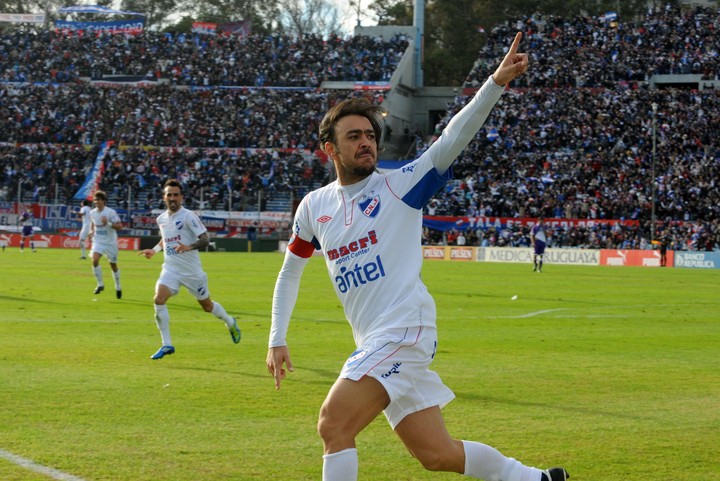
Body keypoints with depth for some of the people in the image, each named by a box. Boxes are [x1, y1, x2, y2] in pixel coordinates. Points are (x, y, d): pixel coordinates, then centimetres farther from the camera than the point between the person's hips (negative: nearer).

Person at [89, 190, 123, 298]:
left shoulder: (111, 212, -15)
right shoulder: (92, 213, 0)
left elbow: (120, 226, -15)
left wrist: (108, 223, -29)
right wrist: (92, 232, 4)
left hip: (110, 242, -3)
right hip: (98, 241, 3)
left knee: (113, 265, 9)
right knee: (95, 260, -23)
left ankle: (118, 287, 30)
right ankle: (100, 284, -9)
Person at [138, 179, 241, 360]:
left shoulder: (188, 216, -13)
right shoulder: (161, 219, 7)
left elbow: (205, 240, -19)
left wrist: (189, 247, -34)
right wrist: (154, 250, 18)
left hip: (191, 270, -4)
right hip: (170, 268, 4)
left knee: (207, 306, 11)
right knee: (158, 300, -20)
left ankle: (230, 323, 43)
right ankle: (167, 344, -12)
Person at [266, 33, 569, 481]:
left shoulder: (400, 185, -2)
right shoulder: (314, 206, 13)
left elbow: (454, 137, -13)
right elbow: (290, 271, 24)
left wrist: (497, 82, -25)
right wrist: (277, 339, 18)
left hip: (404, 331, -6)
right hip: (374, 344, 6)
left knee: (334, 427, -17)